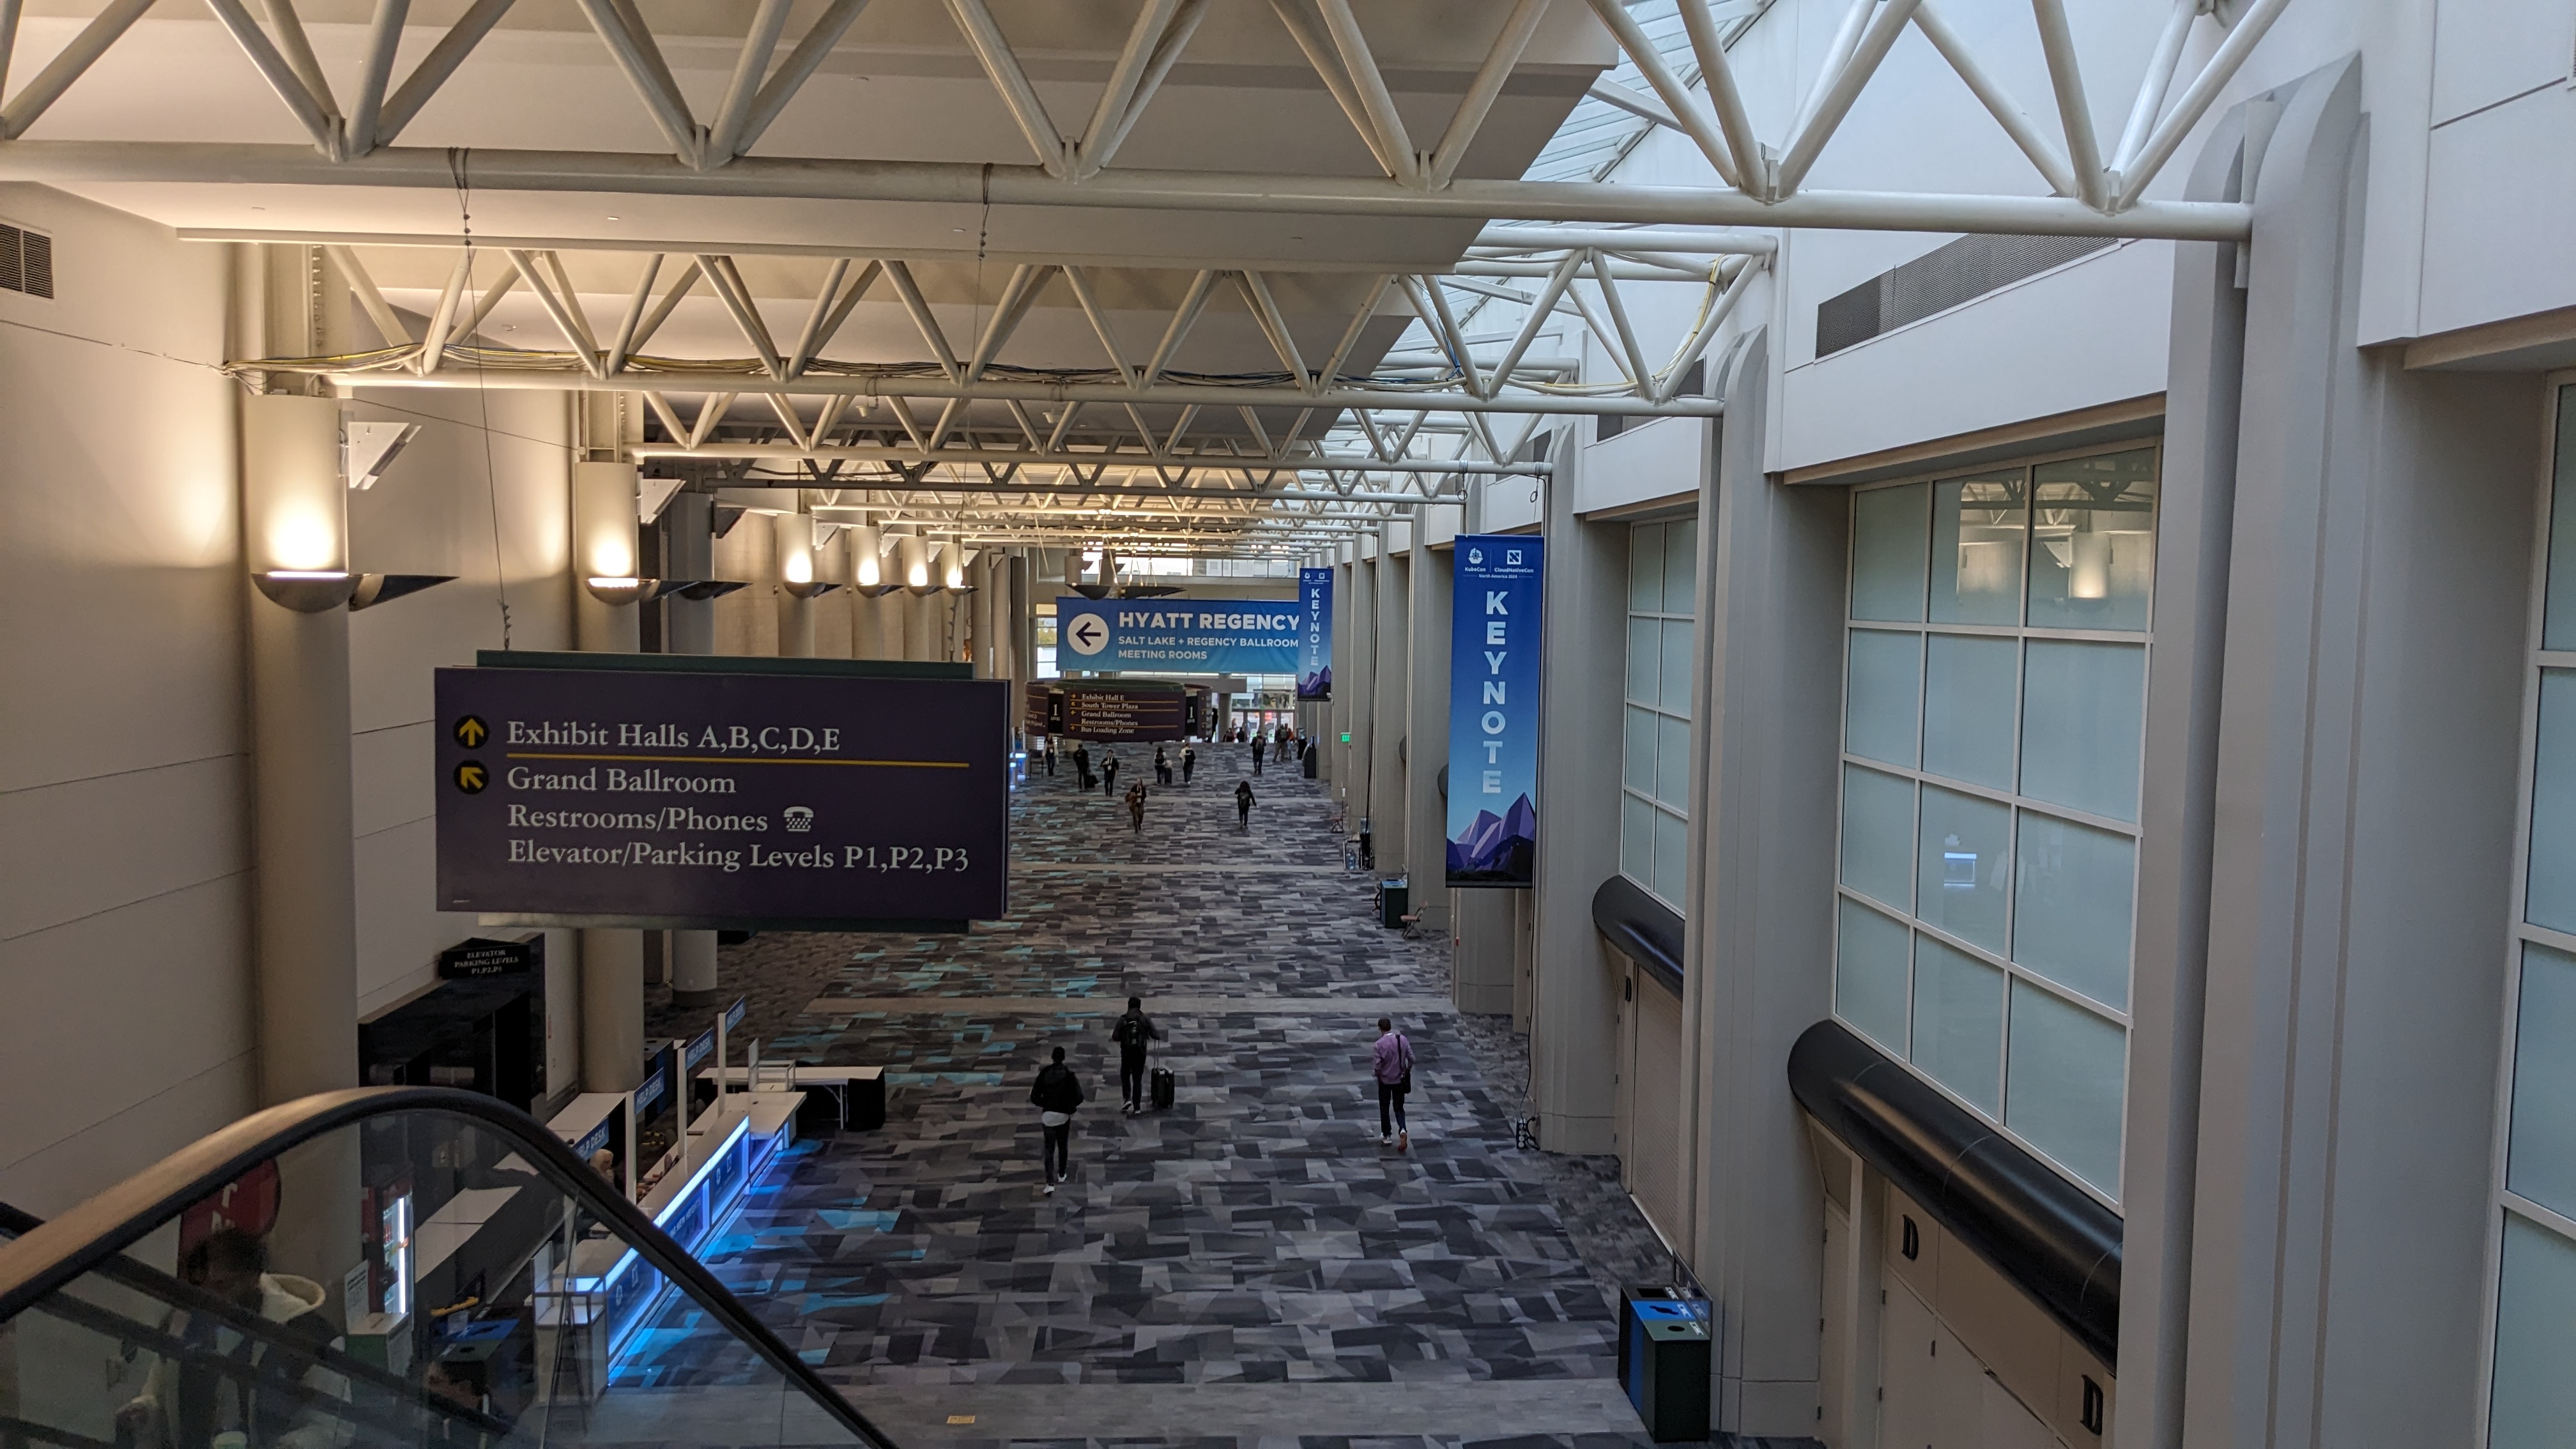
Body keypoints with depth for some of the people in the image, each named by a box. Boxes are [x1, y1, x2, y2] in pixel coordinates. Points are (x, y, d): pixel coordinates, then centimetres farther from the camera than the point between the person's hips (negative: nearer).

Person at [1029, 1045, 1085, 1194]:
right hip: (1064, 1116, 0)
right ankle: (1062, 1175, 36)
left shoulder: (1044, 1074, -7)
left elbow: (1034, 1097, -6)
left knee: (1049, 1150, 4)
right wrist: (1069, 1106, 5)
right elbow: (1078, 1097, -15)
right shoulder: (1069, 1075, -12)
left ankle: (1050, 1183, -7)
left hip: (1048, 1116, 0)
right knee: (1063, 1147, 21)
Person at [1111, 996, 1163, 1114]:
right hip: (1141, 1052, 1)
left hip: (1126, 1052, -1)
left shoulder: (1123, 1020, -7)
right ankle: (1137, 1106, 10)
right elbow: (1155, 1035, -7)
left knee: (1125, 1075, 21)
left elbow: (1115, 1037, -10)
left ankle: (1127, 1098, 2)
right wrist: (1159, 1035, 16)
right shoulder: (1145, 1019, -4)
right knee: (1138, 1078, 10)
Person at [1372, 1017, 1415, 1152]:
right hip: (1400, 1080, 3)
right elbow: (1412, 1058, -3)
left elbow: (1376, 1065, -18)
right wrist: (1407, 1071, 14)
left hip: (1385, 1080, -3)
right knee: (1399, 1107, 13)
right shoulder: (1403, 1040, -7)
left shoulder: (1379, 1044, -19)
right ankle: (1403, 1130, -11)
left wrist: (1375, 1073, 4)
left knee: (1384, 1109, 15)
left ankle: (1386, 1135, 24)